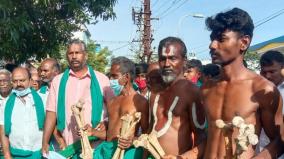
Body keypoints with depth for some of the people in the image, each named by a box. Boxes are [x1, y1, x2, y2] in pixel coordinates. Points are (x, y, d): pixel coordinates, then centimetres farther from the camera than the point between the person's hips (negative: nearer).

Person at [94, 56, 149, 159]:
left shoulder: (140, 101, -4)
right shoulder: (112, 101, 16)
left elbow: (146, 133, -5)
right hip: (106, 148, 6)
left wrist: (133, 141, -21)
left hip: (127, 150, -5)